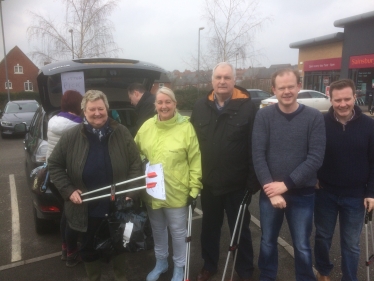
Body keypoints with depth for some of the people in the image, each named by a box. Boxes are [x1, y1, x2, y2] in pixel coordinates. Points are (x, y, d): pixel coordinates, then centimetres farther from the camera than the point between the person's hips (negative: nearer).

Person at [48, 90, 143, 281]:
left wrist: (131, 191, -13)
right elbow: (54, 164, 0)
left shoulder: (122, 133, -9)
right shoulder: (71, 137, -10)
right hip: (87, 208, 0)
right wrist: (69, 190, -9)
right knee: (89, 247, 19)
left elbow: (136, 164, -4)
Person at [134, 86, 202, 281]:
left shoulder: (186, 127, -13)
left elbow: (196, 161, -10)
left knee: (178, 231, 14)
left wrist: (194, 189, -10)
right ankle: (160, 262, 47)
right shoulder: (147, 126, -1)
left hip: (177, 192, -4)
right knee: (158, 230, 23)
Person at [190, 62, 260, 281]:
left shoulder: (247, 107, -10)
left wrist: (253, 181, -12)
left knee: (240, 230, 15)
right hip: (208, 183, 4)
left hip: (237, 185, -3)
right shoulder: (200, 107, 3)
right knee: (210, 227, 20)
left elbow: (255, 147, -11)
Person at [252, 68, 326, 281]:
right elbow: (258, 155, -9)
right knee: (268, 242, 17)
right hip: (270, 192, 1)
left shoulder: (315, 117, -6)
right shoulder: (264, 116, -5)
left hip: (302, 194, -1)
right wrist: (270, 187, -16)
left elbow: (316, 158, -11)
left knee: (302, 247, 13)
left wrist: (286, 184, -15)